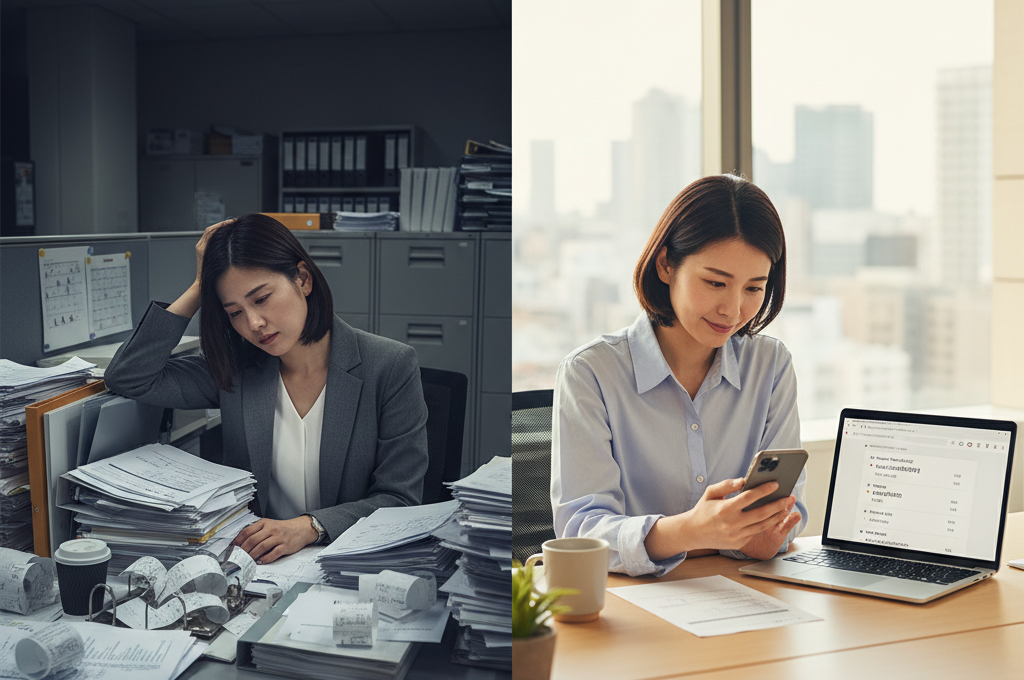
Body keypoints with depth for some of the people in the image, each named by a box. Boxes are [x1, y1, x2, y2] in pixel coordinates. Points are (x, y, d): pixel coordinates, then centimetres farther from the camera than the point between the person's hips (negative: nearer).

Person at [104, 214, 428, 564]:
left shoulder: (392, 367, -6)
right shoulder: (235, 368, 4)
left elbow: (399, 498, -7)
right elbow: (127, 377, -1)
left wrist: (308, 527, -23)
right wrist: (199, 288, -2)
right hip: (255, 560, 5)